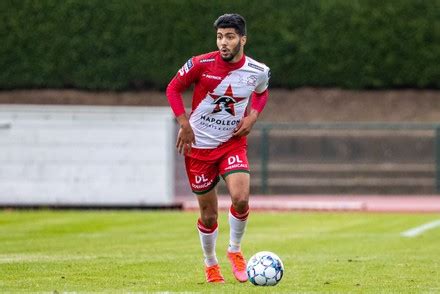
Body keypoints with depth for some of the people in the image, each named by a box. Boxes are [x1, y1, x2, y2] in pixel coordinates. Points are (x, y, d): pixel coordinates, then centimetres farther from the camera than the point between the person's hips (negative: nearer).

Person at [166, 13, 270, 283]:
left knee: (241, 199, -22)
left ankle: (235, 250, 6)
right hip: (199, 146, -1)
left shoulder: (258, 72, -8)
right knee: (209, 215, 5)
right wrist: (184, 125, -11)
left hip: (233, 143, 1)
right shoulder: (201, 65, -15)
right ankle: (210, 264, 32)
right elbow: (173, 89, -1)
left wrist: (252, 117, -2)